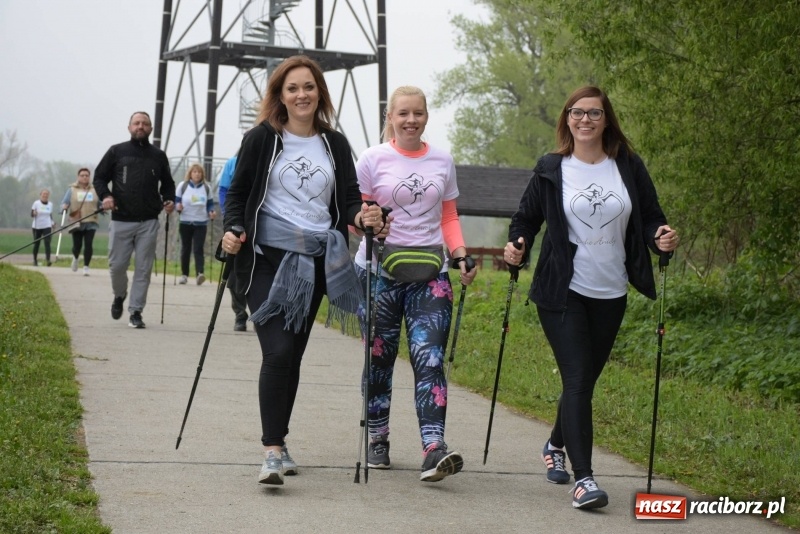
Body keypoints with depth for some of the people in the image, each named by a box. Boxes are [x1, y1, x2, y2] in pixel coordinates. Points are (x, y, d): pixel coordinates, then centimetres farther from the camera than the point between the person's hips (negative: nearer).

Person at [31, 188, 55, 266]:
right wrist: (34, 213, -26)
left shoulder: (50, 204, 6)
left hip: (47, 226, 1)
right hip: (37, 226, -1)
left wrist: (52, 223, 3)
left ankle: (48, 260, -24)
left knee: (47, 243, -14)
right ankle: (35, 260, 23)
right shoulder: (36, 203, -4)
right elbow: (31, 214, -3)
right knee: (36, 244, 7)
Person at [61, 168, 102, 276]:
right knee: (77, 245, -2)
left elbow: (100, 203, 14)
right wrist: (64, 207, -18)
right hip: (76, 222, -1)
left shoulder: (94, 190, 13)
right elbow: (64, 202, 4)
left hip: (90, 222, 1)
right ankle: (75, 258, 33)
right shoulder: (72, 190, 8)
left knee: (88, 244, -11)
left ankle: (86, 267, -3)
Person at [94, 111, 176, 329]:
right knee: (117, 265, 1)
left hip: (148, 222, 1)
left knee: (143, 268, -2)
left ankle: (136, 311, 4)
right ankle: (119, 296, 30)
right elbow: (99, 177, 9)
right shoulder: (116, 152, 7)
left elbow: (167, 184, 21)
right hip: (121, 220, -1)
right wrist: (105, 195, -10)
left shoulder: (158, 156, 11)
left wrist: (169, 200, 1)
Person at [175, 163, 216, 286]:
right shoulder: (182, 185, 4)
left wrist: (211, 212, -9)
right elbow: (176, 201, 6)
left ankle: (200, 273, -24)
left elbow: (210, 204, 12)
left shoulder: (206, 188, 6)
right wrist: (178, 206, -17)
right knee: (185, 249, 7)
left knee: (198, 249, -13)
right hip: (185, 222, 1)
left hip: (201, 223, -1)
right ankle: (184, 275, 16)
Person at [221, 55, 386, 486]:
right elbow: (238, 192, 4)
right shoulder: (261, 139, 1)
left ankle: (277, 442, 22)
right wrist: (232, 231, -13)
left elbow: (348, 199, 9)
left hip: (313, 263, 4)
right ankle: (272, 451, -15)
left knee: (293, 354, 10)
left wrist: (361, 216, -13)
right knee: (278, 351, -16)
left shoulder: (335, 144, 11)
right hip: (267, 258, -4)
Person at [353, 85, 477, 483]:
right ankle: (377, 440, 24)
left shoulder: (443, 161, 9)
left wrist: (460, 254, -2)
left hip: (430, 274, 1)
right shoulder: (373, 159, 0)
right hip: (379, 271, -1)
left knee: (429, 358, -12)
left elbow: (449, 217, 14)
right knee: (380, 358, 7)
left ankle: (434, 449, -21)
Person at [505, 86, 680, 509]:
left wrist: (661, 237, -13)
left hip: (610, 295, 3)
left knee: (584, 380, 14)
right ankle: (583, 477, -14)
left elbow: (650, 218, 9)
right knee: (577, 381, -12)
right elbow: (526, 217, 7)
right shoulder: (551, 171, 0)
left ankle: (556, 445, 41)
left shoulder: (629, 168, 4)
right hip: (563, 294, -3)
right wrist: (516, 246, -12)